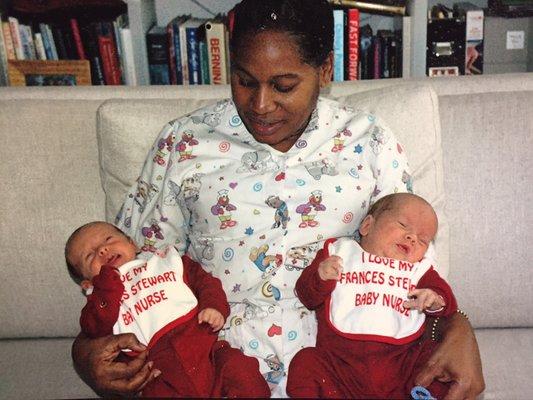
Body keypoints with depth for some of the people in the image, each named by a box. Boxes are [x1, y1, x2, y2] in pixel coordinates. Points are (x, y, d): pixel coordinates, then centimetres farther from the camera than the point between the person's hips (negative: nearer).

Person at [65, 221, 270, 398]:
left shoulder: (165, 260, 23)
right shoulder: (101, 297, 20)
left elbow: (203, 280, 17)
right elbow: (96, 328, -1)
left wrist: (215, 306, -2)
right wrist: (107, 280, -1)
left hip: (206, 348, 1)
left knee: (241, 370, -23)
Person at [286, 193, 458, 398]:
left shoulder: (419, 268, 21)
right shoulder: (340, 251, 14)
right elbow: (308, 296, 9)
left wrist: (437, 300, -13)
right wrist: (320, 276, -13)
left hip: (401, 361, 2)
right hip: (339, 360, -1)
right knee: (305, 363, -23)